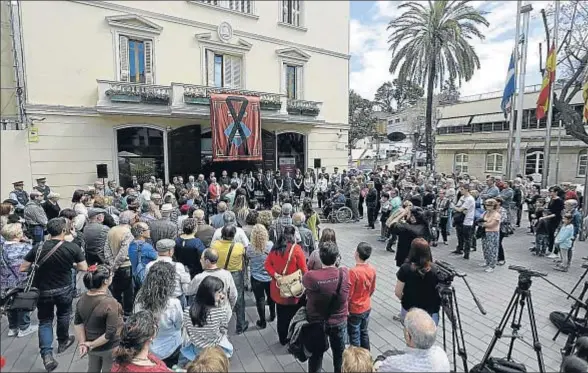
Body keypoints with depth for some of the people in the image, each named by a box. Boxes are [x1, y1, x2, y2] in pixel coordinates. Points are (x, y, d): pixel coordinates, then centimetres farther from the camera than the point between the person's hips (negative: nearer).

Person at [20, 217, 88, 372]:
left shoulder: (38, 248, -14)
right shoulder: (73, 247, -17)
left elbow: (22, 268, -7)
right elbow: (84, 268, -11)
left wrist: (39, 266, 10)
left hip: (43, 291, 1)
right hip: (65, 289, 0)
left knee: (45, 321, 14)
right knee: (63, 315, 24)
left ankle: (47, 355, 2)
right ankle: (63, 342, 43)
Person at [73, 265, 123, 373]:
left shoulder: (83, 299, -8)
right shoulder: (110, 303, -30)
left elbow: (78, 322, 2)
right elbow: (111, 332, -28)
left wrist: (82, 343, 3)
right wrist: (92, 345, -13)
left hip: (91, 347, 6)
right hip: (110, 348, -6)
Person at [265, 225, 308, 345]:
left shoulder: (275, 248, -3)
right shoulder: (296, 249, -19)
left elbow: (267, 264, -2)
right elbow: (303, 270, -13)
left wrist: (275, 275, -9)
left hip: (278, 288, 5)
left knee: (281, 315, 21)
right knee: (293, 315, 14)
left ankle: (282, 339, 38)